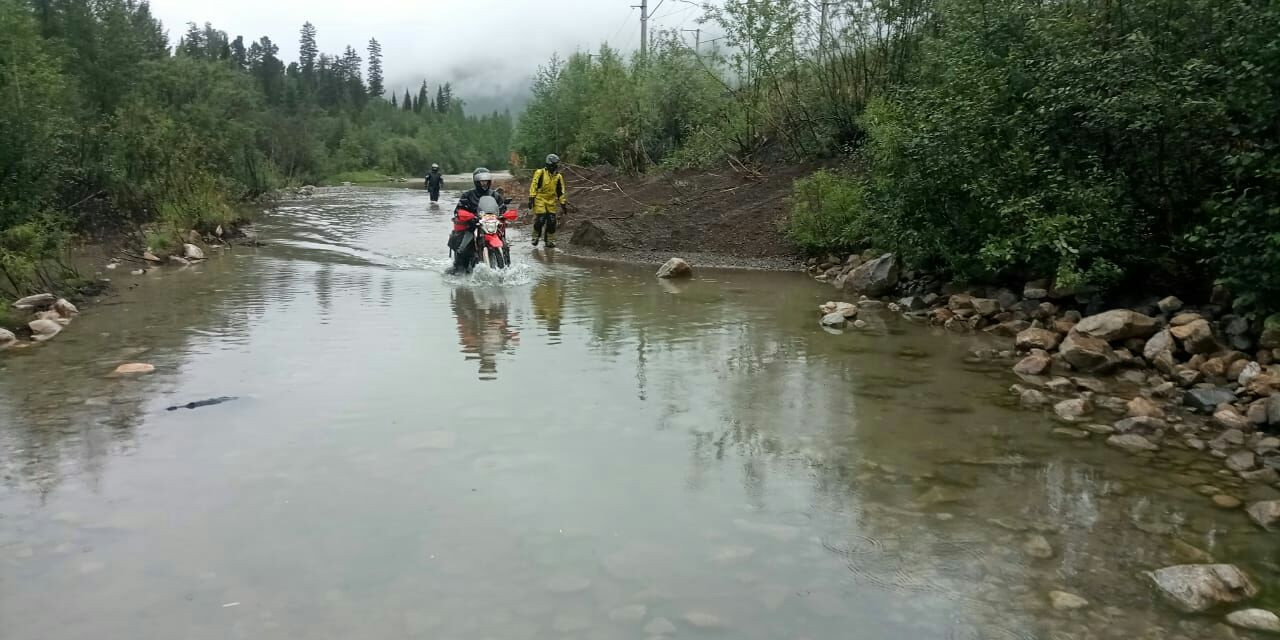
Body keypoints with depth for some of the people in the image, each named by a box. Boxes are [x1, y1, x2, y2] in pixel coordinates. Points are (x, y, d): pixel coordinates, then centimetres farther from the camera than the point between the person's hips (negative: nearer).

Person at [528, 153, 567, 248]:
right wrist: (531, 199, -14)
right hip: (540, 200, -4)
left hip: (551, 201, 4)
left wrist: (563, 203, 9)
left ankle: (550, 241, 10)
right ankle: (535, 236, 8)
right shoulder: (540, 173, -5)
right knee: (540, 219, -14)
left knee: (551, 222, -1)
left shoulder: (558, 177, 8)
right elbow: (533, 186, -8)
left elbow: (561, 191, 12)